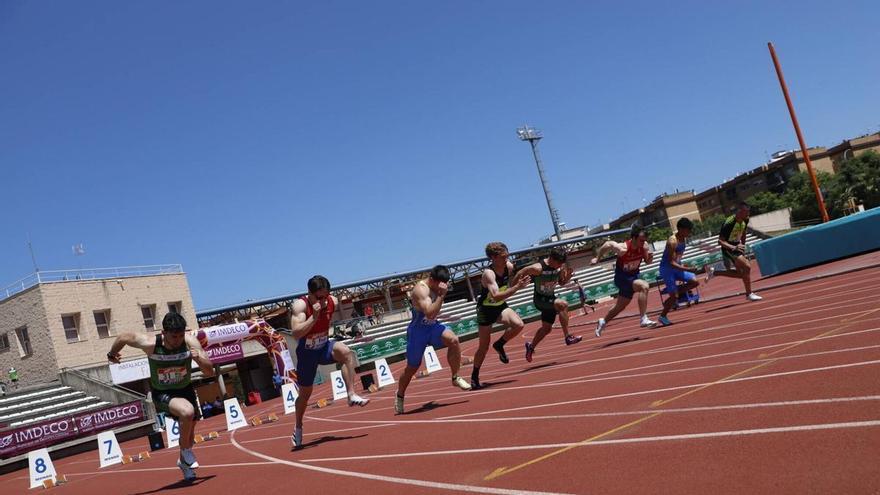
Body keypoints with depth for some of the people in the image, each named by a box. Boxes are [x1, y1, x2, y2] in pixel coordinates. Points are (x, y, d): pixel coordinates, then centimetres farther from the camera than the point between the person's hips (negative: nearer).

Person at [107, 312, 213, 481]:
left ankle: (183, 461, 48)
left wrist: (199, 359, -43)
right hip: (161, 393, -3)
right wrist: (112, 354, 9)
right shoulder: (150, 344, -29)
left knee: (189, 432, 15)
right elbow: (123, 337, -9)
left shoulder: (190, 342, -25)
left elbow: (209, 372, -22)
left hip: (185, 390, 3)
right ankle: (186, 451, -6)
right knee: (187, 412, -33)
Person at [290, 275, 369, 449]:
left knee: (346, 352, -31)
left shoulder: (333, 302, -11)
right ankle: (298, 428, 35)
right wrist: (314, 316, -43)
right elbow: (296, 333, -38)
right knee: (305, 393, 11)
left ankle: (352, 395, -28)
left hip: (325, 347, 3)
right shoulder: (300, 305, -25)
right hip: (307, 352, -3)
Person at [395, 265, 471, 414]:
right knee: (412, 367, 7)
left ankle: (455, 378, -9)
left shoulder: (436, 287, 3)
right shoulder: (421, 289, -23)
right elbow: (430, 313, -38)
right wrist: (441, 295, -40)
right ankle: (399, 397, 31)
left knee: (453, 340, -23)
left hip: (433, 326, 6)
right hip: (418, 330, -6)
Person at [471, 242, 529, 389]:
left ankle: (499, 345, 5)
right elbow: (496, 296, -44)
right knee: (484, 346, 2)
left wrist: (519, 282, -3)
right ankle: (474, 377, 22)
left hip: (501, 307, 5)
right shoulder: (488, 273, -29)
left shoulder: (509, 267, -10)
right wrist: (517, 287, -48)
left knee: (518, 324, -23)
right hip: (486, 310, -5)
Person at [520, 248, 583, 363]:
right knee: (563, 304, -30)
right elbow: (519, 274, -19)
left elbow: (561, 282, 8)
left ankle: (531, 346, 40)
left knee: (547, 328, 18)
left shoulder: (560, 267, -8)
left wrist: (567, 277, -13)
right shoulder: (538, 268, -27)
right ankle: (568, 337, -24)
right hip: (539, 299, -8)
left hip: (550, 298, 8)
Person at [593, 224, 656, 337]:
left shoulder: (643, 248, -13)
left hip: (633, 277, 6)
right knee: (644, 286, -31)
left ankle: (603, 322, 43)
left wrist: (650, 257, -19)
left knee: (620, 306, 19)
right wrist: (597, 258, 0)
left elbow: (647, 261, 4)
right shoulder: (623, 248, -28)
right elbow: (607, 244, -11)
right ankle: (644, 319, -28)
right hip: (621, 278, -6)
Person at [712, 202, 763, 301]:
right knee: (747, 267, -19)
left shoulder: (745, 220, -5)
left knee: (741, 273, 10)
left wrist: (743, 247, 17)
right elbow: (720, 241, -27)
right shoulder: (729, 223, -28)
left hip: (737, 246, 9)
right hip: (728, 248, -8)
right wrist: (733, 247, -39)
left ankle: (714, 273, 25)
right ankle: (749, 294, -8)